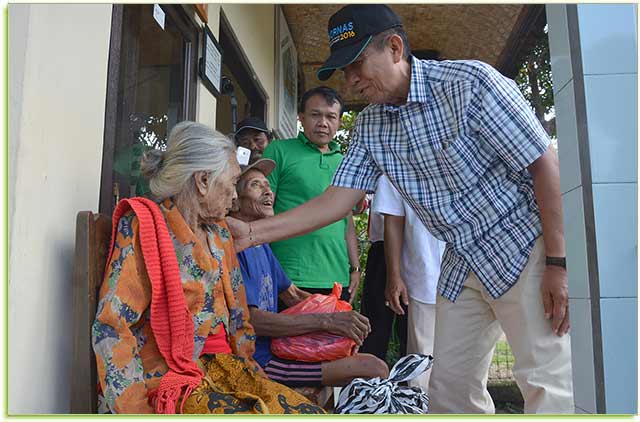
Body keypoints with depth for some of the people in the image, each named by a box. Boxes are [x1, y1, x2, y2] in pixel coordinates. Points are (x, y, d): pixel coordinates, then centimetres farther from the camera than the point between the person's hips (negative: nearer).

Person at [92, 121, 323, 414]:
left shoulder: (218, 233, 12)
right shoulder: (143, 227, -9)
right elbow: (111, 328, -13)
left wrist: (255, 376, 8)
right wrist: (140, 410, -18)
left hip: (225, 368, 7)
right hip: (170, 377, -6)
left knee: (311, 412, -12)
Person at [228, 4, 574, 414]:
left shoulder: (470, 82, -16)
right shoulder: (369, 125, 2)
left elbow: (545, 164, -15)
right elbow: (337, 200, -1)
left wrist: (558, 264, -16)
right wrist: (253, 232, -9)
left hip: (522, 247, -5)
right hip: (463, 263, 6)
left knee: (545, 381, -5)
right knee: (449, 388, 8)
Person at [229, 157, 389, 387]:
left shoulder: (261, 245, 16)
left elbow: (293, 295, 18)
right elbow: (251, 319, -23)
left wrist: (340, 315, 1)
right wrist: (326, 321, -23)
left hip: (276, 348, 10)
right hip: (258, 361, -10)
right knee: (375, 369, -13)